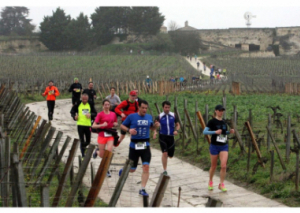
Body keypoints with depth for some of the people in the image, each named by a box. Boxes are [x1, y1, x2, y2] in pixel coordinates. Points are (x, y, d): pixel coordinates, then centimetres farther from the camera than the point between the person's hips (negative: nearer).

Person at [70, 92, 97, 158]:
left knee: (88, 141, 11)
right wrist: (74, 116, -8)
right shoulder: (78, 104, -1)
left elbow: (95, 113, 7)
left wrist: (90, 114, -14)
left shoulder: (90, 104, 3)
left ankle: (83, 147, 42)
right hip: (80, 125, -2)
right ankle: (83, 155, 1)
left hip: (88, 125, 2)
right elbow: (72, 111, 11)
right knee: (82, 141, -6)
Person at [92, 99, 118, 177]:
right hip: (102, 135, -2)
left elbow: (116, 123, 22)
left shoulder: (113, 114, 5)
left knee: (109, 151, -17)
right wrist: (102, 125, -23)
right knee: (102, 155, 4)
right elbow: (93, 126, -10)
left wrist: (115, 124, -2)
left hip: (110, 135, 2)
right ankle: (97, 151, 42)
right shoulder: (100, 114, -6)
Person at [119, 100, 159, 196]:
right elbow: (122, 126, 4)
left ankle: (142, 189, -4)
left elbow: (151, 128, 23)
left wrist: (155, 125, 1)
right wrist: (129, 130, -15)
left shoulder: (149, 117, 8)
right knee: (132, 169, 8)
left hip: (145, 145, 2)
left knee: (146, 167, -11)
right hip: (134, 145, -2)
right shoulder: (132, 116, -4)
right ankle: (123, 170, 45)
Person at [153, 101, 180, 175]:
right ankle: (164, 170, -7)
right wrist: (155, 132, -22)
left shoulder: (173, 116, 3)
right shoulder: (159, 117, -3)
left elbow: (178, 125, 10)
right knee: (165, 153, -16)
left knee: (170, 155, 7)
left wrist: (176, 130, -11)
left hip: (171, 137, 3)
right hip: (163, 136, -3)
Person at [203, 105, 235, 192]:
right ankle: (210, 182, 31)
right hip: (214, 146, -3)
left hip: (224, 146, 3)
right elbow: (204, 132, -14)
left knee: (223, 166, -9)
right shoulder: (212, 121, -8)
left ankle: (221, 184, 1)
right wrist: (215, 132, -25)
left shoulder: (224, 122, 8)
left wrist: (230, 132, 2)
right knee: (213, 166, 9)